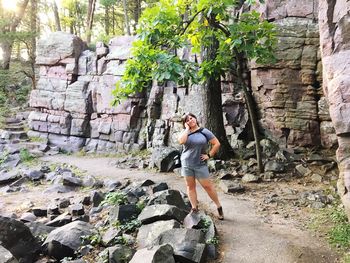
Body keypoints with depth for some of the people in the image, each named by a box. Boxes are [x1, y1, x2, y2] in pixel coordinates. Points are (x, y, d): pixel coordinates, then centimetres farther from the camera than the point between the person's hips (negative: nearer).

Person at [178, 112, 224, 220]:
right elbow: (181, 141, -20)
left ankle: (219, 206, 15)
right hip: (186, 164, 3)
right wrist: (187, 128, -11)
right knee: (190, 186, 7)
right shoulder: (185, 132, 2)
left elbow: (217, 143, -1)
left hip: (200, 164, -3)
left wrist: (209, 155, -6)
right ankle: (194, 208, 18)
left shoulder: (204, 131, -3)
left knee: (207, 185, 1)